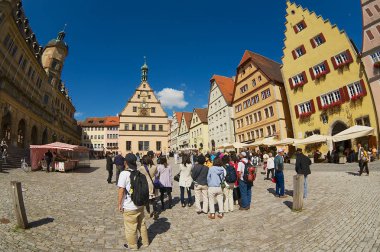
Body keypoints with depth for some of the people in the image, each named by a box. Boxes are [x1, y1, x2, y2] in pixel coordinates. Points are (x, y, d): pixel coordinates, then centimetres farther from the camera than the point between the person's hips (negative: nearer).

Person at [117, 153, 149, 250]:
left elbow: (121, 190, -18)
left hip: (129, 207, -6)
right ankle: (145, 242, 38)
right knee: (142, 224, 22)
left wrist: (119, 204, -7)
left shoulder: (124, 173, -18)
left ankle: (132, 245, 33)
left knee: (131, 227, 15)